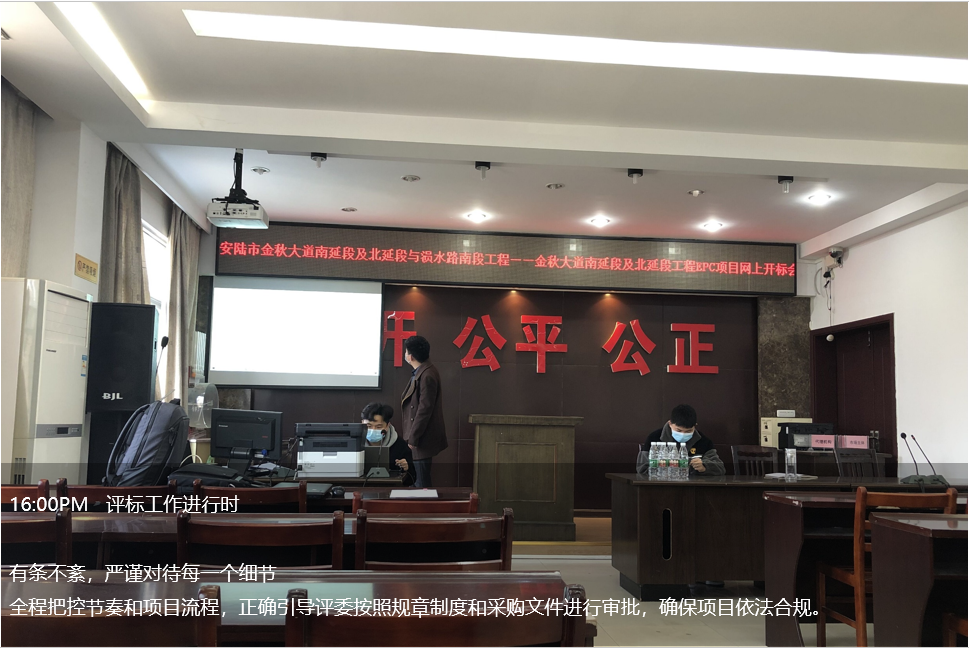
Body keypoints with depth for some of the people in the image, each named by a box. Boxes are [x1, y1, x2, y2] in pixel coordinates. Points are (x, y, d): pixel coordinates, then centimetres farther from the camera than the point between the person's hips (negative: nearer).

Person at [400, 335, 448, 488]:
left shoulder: (427, 376, -21)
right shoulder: (420, 372, 9)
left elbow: (425, 409, -22)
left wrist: (413, 438, -19)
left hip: (422, 439, -10)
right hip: (416, 435, 10)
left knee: (422, 484, -3)